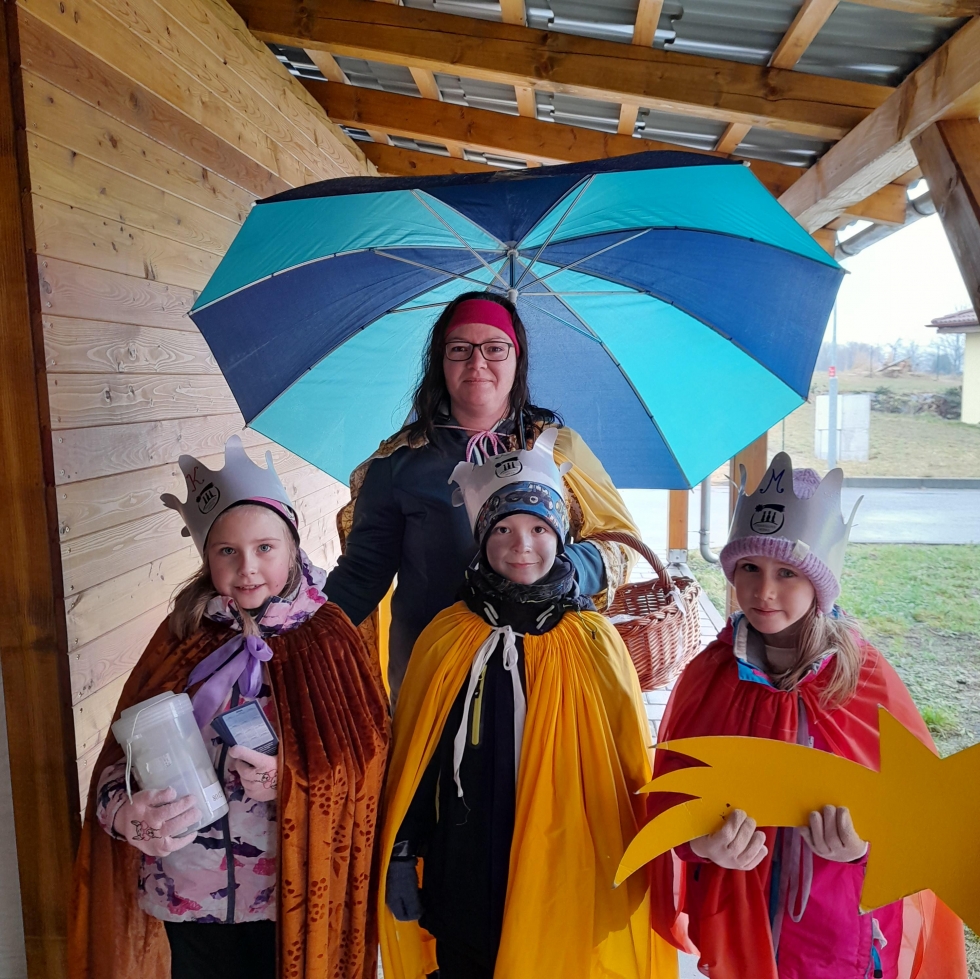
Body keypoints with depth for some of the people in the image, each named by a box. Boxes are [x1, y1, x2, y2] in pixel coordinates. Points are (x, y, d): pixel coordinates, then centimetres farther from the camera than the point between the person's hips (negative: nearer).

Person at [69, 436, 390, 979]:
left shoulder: (328, 638, -11)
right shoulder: (182, 636, -4)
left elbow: (366, 764, -10)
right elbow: (123, 753, -3)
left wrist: (289, 781, -25)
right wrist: (125, 812, -22)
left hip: (292, 899, -2)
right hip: (186, 899, 2)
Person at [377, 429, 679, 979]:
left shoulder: (594, 643, -6)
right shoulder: (447, 640, -4)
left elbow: (632, 772, 0)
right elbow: (413, 763, 3)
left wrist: (638, 868, -1)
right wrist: (402, 859, 3)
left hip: (568, 887, -1)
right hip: (463, 888, 1)